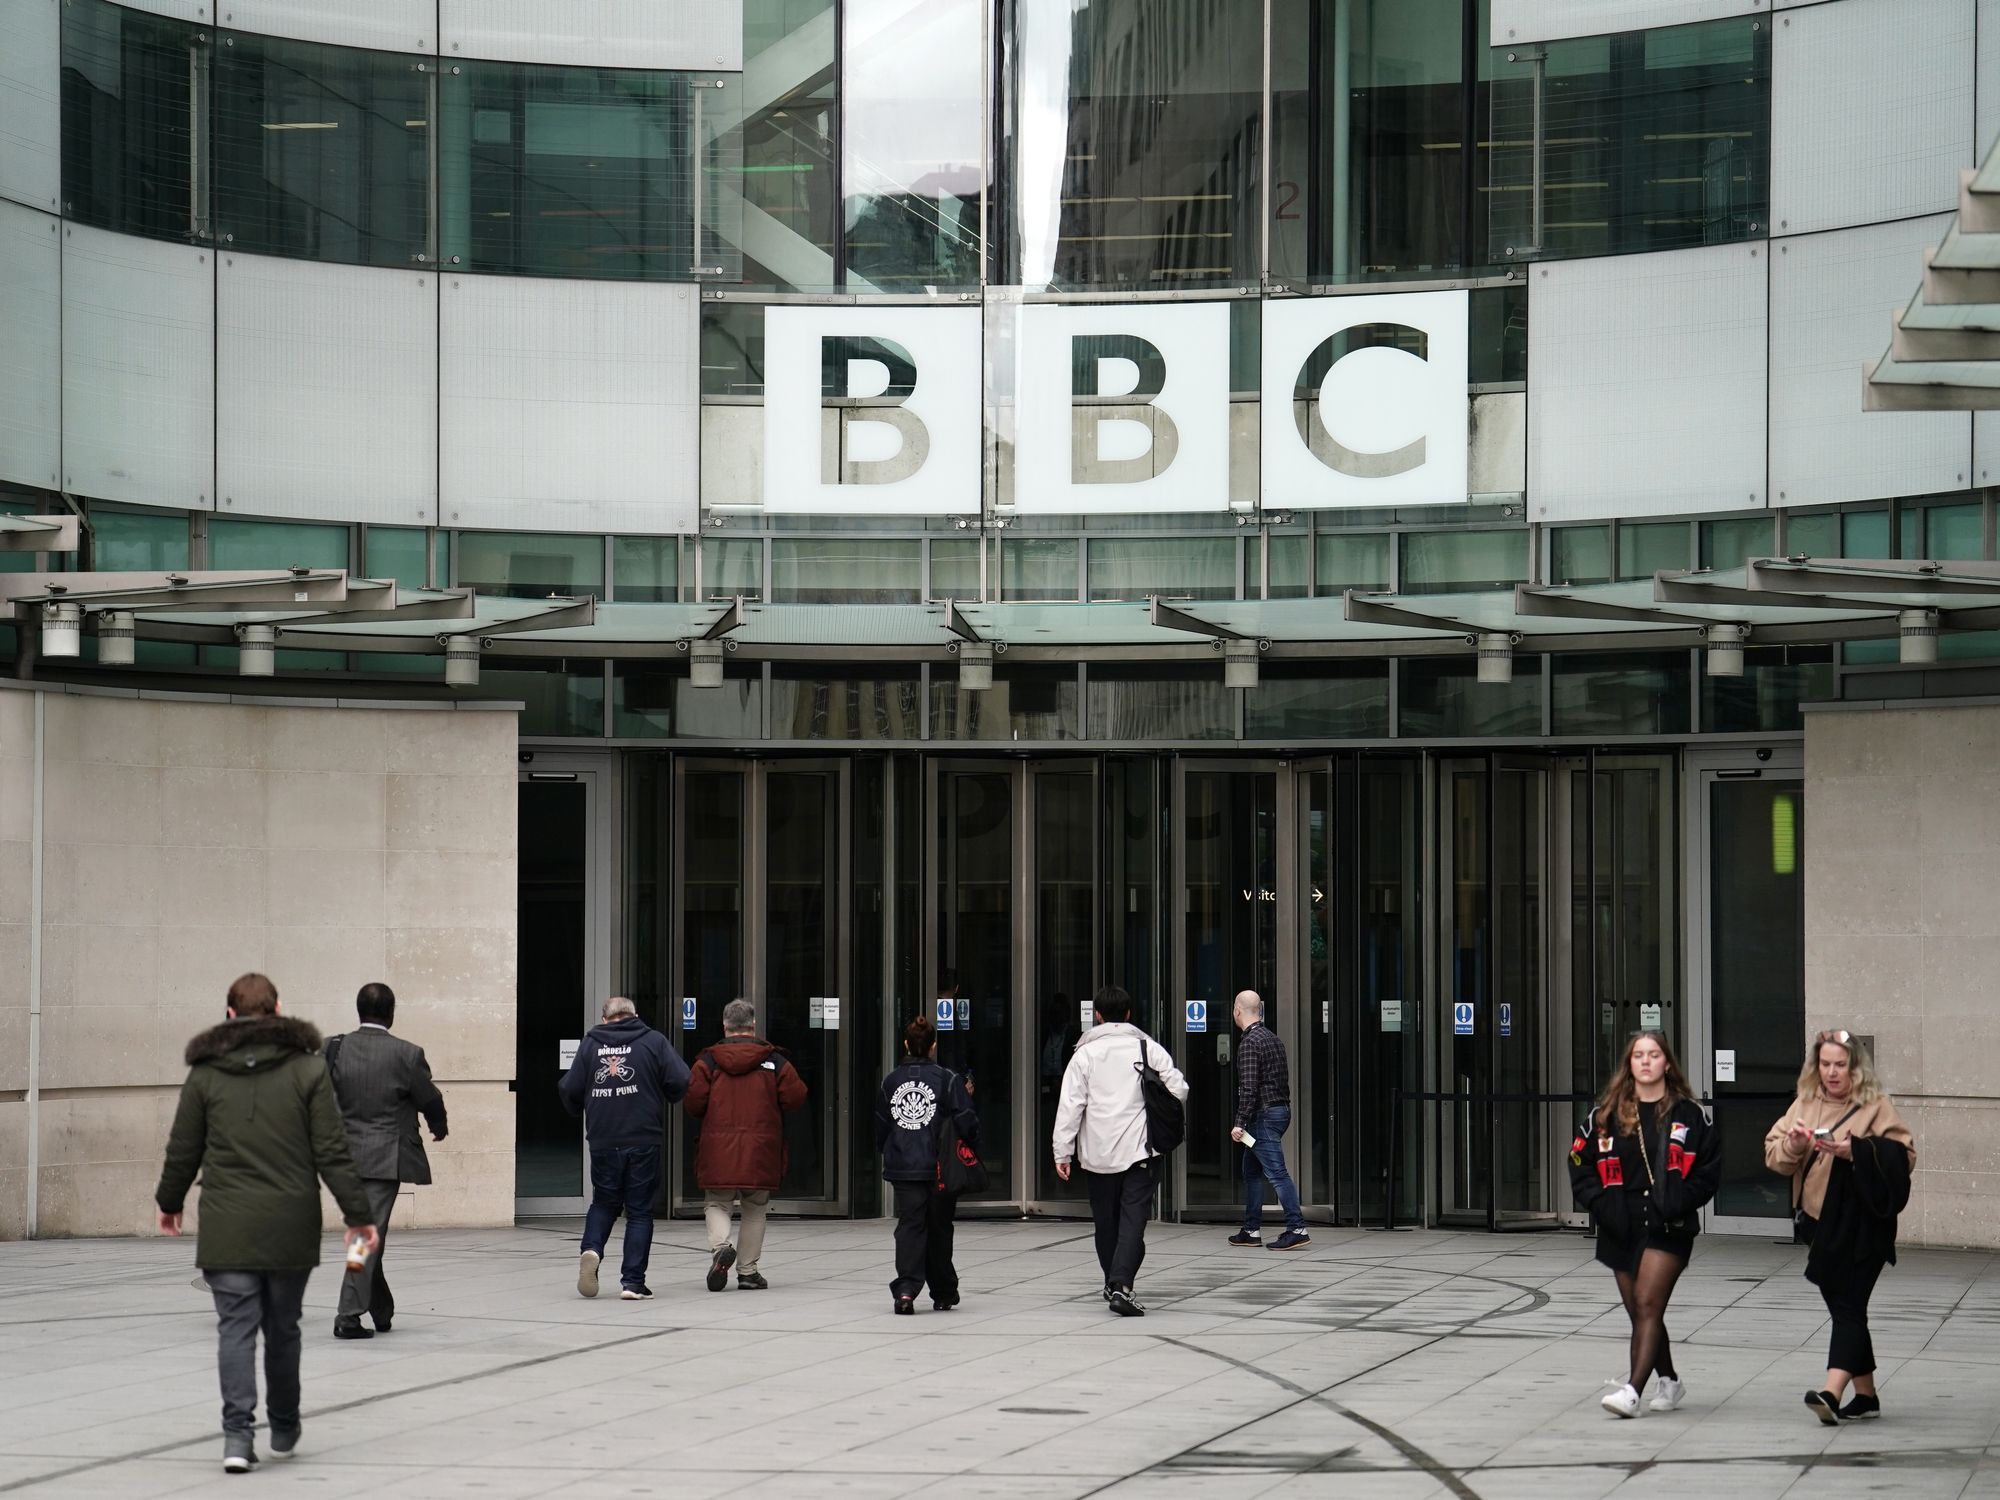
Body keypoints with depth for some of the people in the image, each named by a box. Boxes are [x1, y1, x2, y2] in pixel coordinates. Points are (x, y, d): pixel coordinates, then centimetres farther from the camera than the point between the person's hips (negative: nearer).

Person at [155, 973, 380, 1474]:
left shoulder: (205, 1073, 1)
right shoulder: (307, 1069, -1)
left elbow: (182, 1151, 7)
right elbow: (332, 1153, -4)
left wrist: (170, 1202, 25)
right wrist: (359, 1215, 1)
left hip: (227, 1227, -1)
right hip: (291, 1226, 1)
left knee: (237, 1327, -1)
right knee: (282, 1327, 14)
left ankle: (238, 1432, -15)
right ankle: (284, 1427, 29)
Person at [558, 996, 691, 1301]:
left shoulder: (590, 1045, 4)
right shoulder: (654, 1042, -1)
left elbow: (569, 1089, 1)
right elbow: (680, 1081, -9)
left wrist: (580, 1110, 23)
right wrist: (662, 1100, 13)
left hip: (603, 1141, 2)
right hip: (643, 1141, -2)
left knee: (604, 1203, 19)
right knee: (640, 1210, 6)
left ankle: (591, 1248, -7)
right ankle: (632, 1281, 2)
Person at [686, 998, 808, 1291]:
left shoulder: (708, 1061, -1)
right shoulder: (775, 1061, 1)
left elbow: (694, 1103, -7)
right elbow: (796, 1098, -3)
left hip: (718, 1149, 0)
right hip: (761, 1150, 0)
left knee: (716, 1203, 11)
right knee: (755, 1210, 11)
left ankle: (720, 1246, -17)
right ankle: (748, 1270, 10)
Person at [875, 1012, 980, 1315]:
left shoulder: (890, 1082, 4)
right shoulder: (947, 1080, -6)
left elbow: (880, 1128, 12)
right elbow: (967, 1123, -7)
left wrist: (889, 1157, 25)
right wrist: (972, 1152, 9)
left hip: (902, 1168, 2)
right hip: (940, 1167, -2)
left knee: (910, 1225, -1)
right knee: (939, 1228, 11)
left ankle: (906, 1289, -20)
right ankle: (944, 1293, 21)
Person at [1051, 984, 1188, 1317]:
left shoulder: (1085, 1052, 1)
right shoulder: (1148, 1048, 3)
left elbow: (1070, 1105, -4)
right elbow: (1178, 1089, -1)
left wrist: (1062, 1152, 0)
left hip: (1097, 1153, 1)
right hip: (1140, 1150, -1)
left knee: (1106, 1222, 14)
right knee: (1133, 1220, -6)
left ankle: (1113, 1284, 26)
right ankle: (1121, 1284, -23)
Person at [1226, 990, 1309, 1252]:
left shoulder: (1249, 1043, -14)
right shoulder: (1272, 1038, 15)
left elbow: (1248, 1087, -21)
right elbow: (1284, 1079, 19)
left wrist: (1240, 1122, -20)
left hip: (1263, 1115, -10)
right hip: (1281, 1109, 10)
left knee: (1277, 1172, -12)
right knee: (1251, 1171, 17)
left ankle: (1297, 1229, -17)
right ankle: (1251, 1230, 20)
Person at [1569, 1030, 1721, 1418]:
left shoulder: (1689, 1115, 2)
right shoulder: (1606, 1116, 8)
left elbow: (1709, 1171, 3)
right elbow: (1580, 1167, 8)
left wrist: (1679, 1203, -10)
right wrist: (1603, 1205, -5)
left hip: (1668, 1228, -4)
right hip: (1622, 1229, 4)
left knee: (1647, 1303, -16)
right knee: (1640, 1313, 11)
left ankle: (1633, 1390, -24)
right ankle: (1669, 1382, 30)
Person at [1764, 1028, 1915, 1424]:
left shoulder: (1876, 1106, -4)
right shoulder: (1805, 1105, 12)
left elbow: (1904, 1156, -12)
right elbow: (1774, 1157, 8)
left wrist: (1857, 1151, -23)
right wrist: (1794, 1145, -13)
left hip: (1863, 1225, -6)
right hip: (1820, 1223, 6)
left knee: (1849, 1306, -13)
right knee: (1842, 1308, 12)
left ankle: (1831, 1392, -24)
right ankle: (1865, 1396, 22)